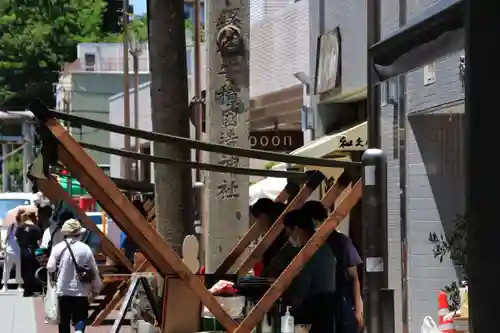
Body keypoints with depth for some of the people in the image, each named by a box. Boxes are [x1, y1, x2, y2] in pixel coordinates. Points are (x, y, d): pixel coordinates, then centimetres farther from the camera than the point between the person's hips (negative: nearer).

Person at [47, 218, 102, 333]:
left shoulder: (58, 248, -5)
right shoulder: (85, 249, -6)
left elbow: (50, 268, -6)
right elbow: (94, 271, -1)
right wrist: (96, 288, 13)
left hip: (63, 290, 1)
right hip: (81, 291, -1)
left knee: (64, 320, 14)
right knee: (80, 319, 2)